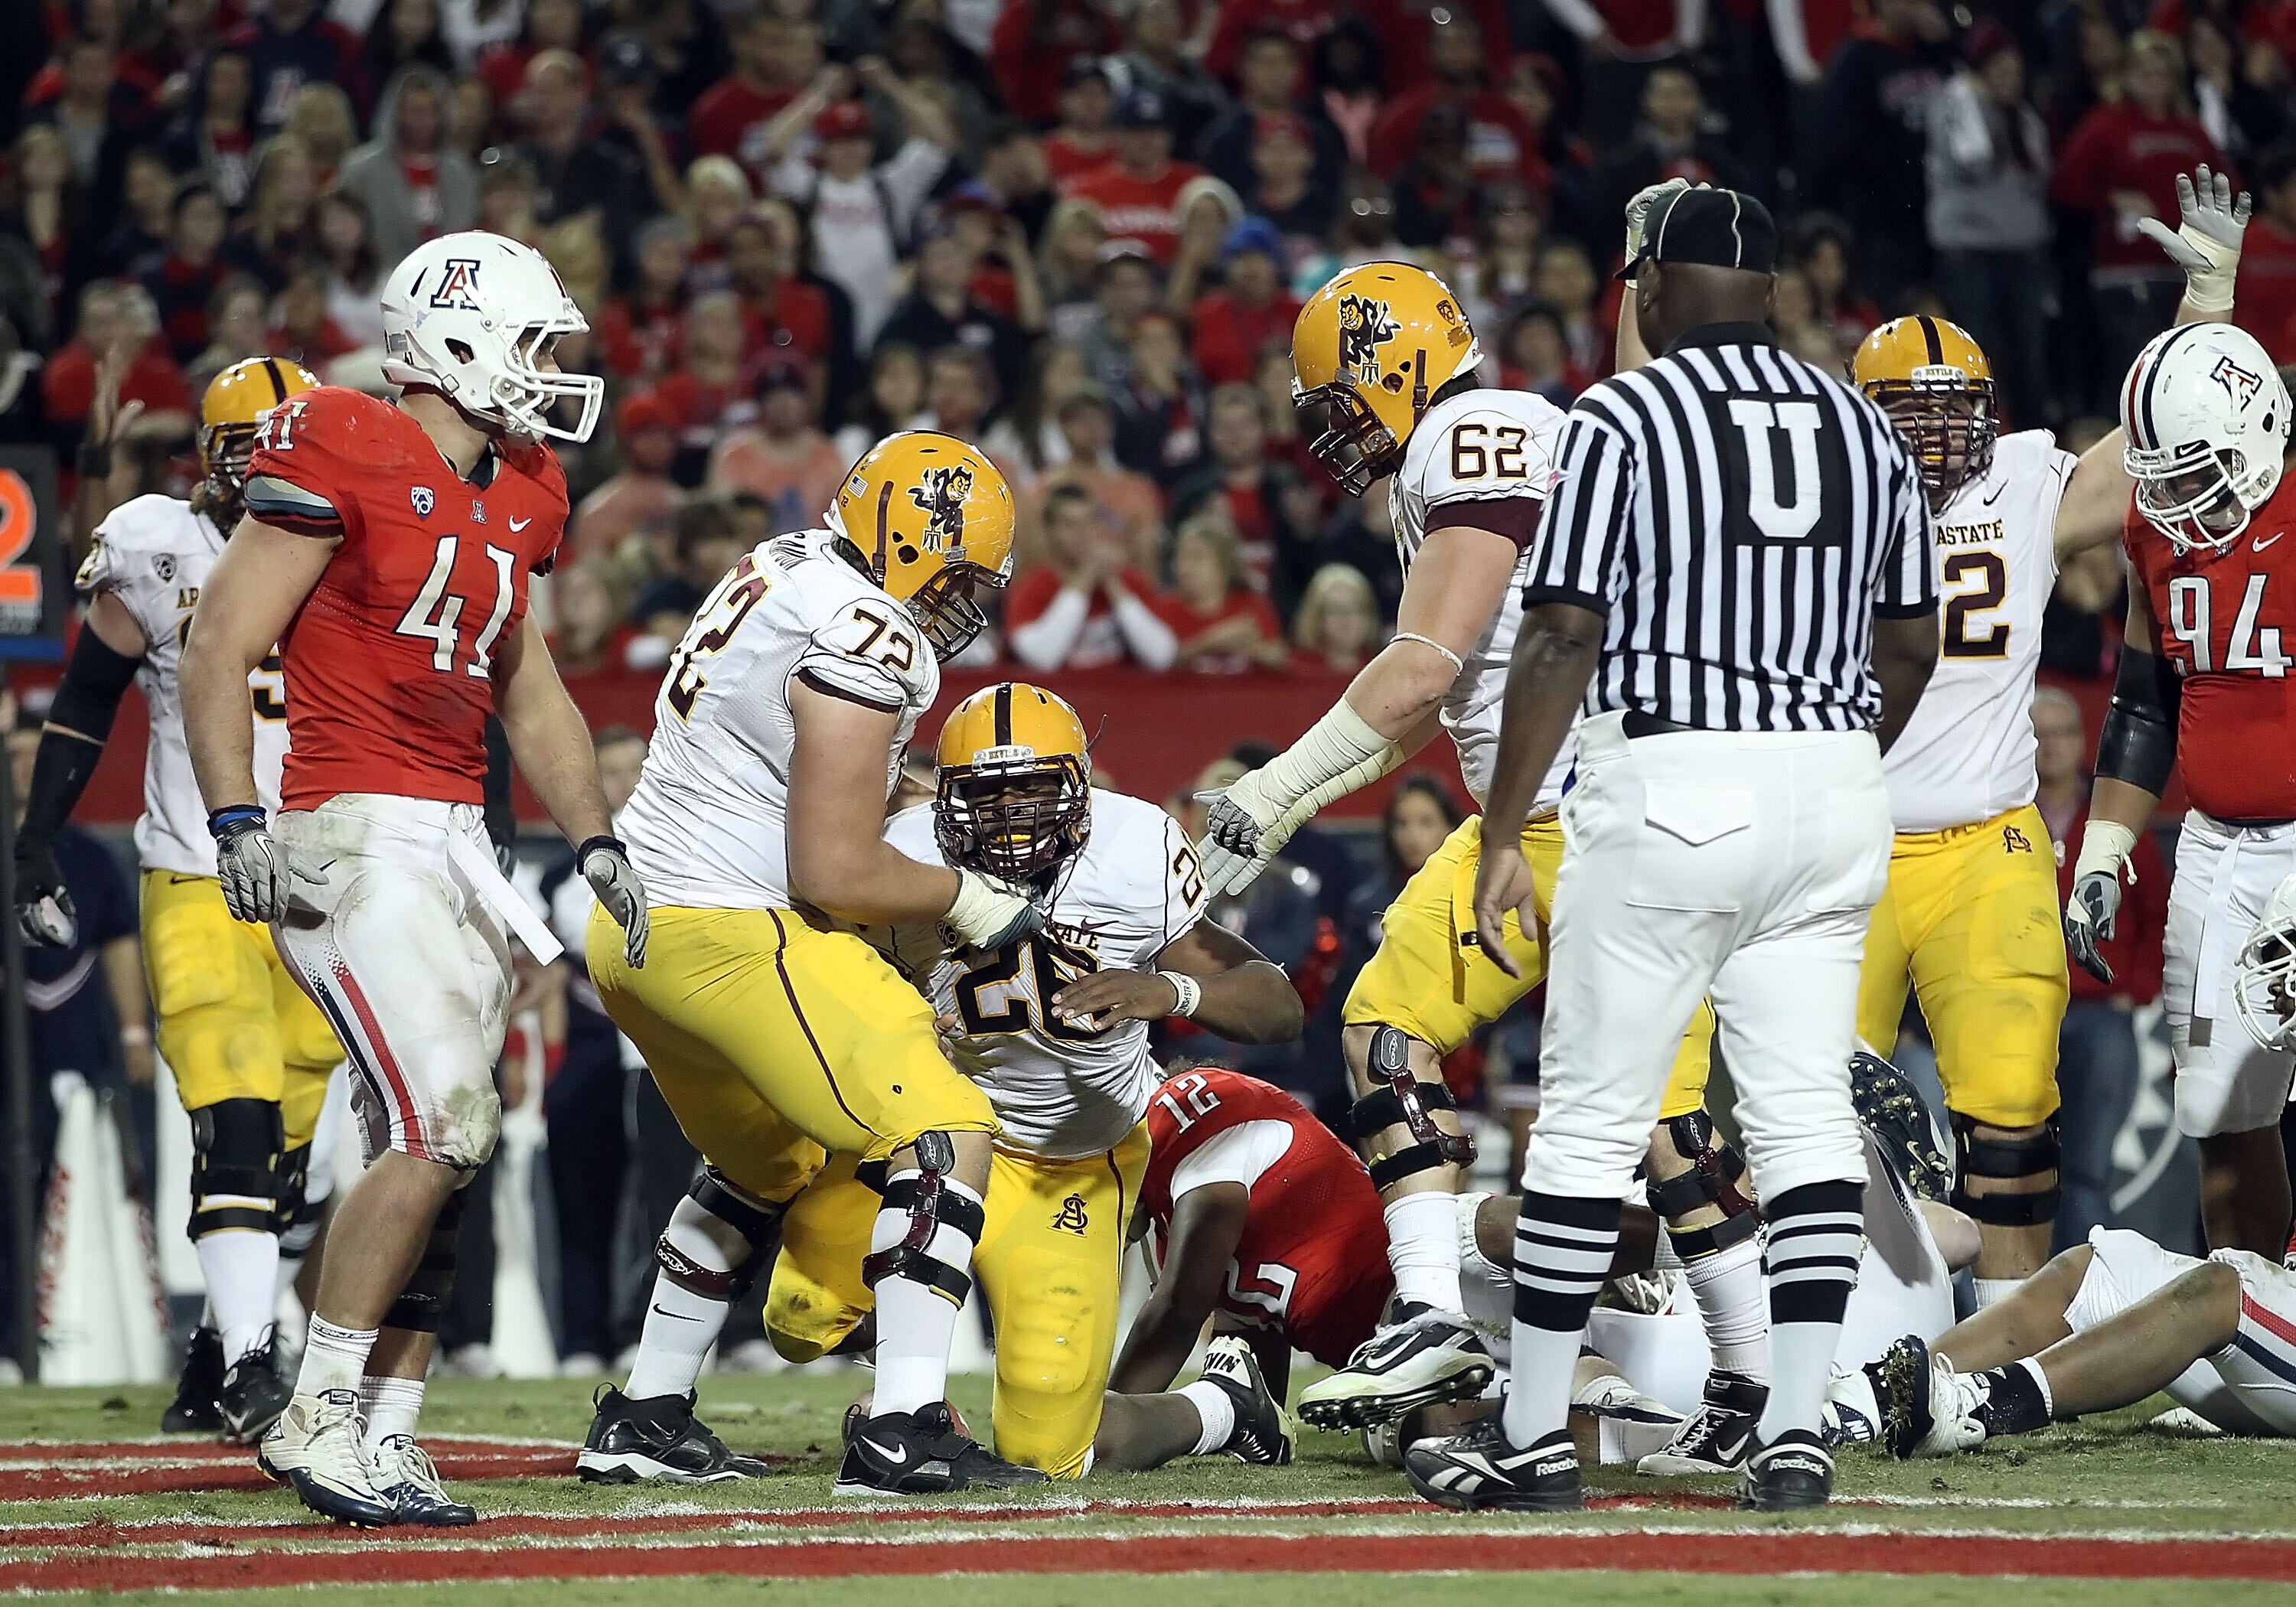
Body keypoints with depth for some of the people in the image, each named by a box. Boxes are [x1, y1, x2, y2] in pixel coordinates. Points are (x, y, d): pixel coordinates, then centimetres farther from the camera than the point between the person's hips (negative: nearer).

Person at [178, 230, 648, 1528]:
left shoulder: (515, 497, 16)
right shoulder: (345, 454, -9)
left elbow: (532, 695, 25)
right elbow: (223, 647, -11)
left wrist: (597, 839, 16)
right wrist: (237, 822, -19)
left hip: (457, 840, 9)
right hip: (355, 836, -9)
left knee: (443, 1146, 6)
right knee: (443, 1129, -17)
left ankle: (385, 1440, 12)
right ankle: (319, 1421, -9)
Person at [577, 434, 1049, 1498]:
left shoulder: (781, 573, 14)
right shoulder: (864, 640, -16)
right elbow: (834, 872, -18)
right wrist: (964, 900, -3)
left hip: (637, 923, 10)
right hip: (728, 934, -10)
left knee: (762, 1167, 29)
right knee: (944, 1138, -10)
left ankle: (646, 1418, 32)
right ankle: (903, 1433, -20)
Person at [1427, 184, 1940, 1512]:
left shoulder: (1625, 418, -5)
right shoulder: (1863, 426, 11)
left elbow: (1564, 638, -9)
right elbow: (1911, 647, 15)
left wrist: (1503, 836, -6)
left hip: (1668, 785, -5)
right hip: (1833, 780, 5)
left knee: (1592, 1114, 1)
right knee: (1807, 1110, 5)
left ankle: (1534, 1437, 5)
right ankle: (1798, 1428, -2)